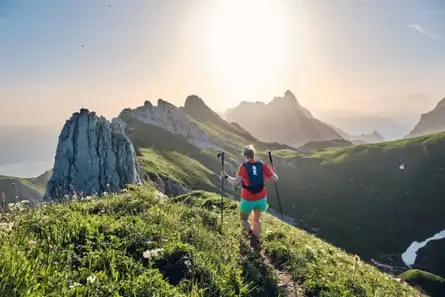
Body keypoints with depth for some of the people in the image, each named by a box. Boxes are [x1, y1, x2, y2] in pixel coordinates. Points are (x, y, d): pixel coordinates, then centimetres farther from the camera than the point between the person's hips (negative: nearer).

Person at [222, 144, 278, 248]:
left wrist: (226, 176, -11)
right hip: (261, 198, 4)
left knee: (243, 219, 23)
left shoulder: (243, 166, -18)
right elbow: (275, 178, -6)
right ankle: (256, 241, 25)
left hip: (248, 199, -3)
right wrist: (270, 172, 15)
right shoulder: (262, 165, -8)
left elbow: (235, 182, -28)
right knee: (256, 219, 26)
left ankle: (252, 234, 3)